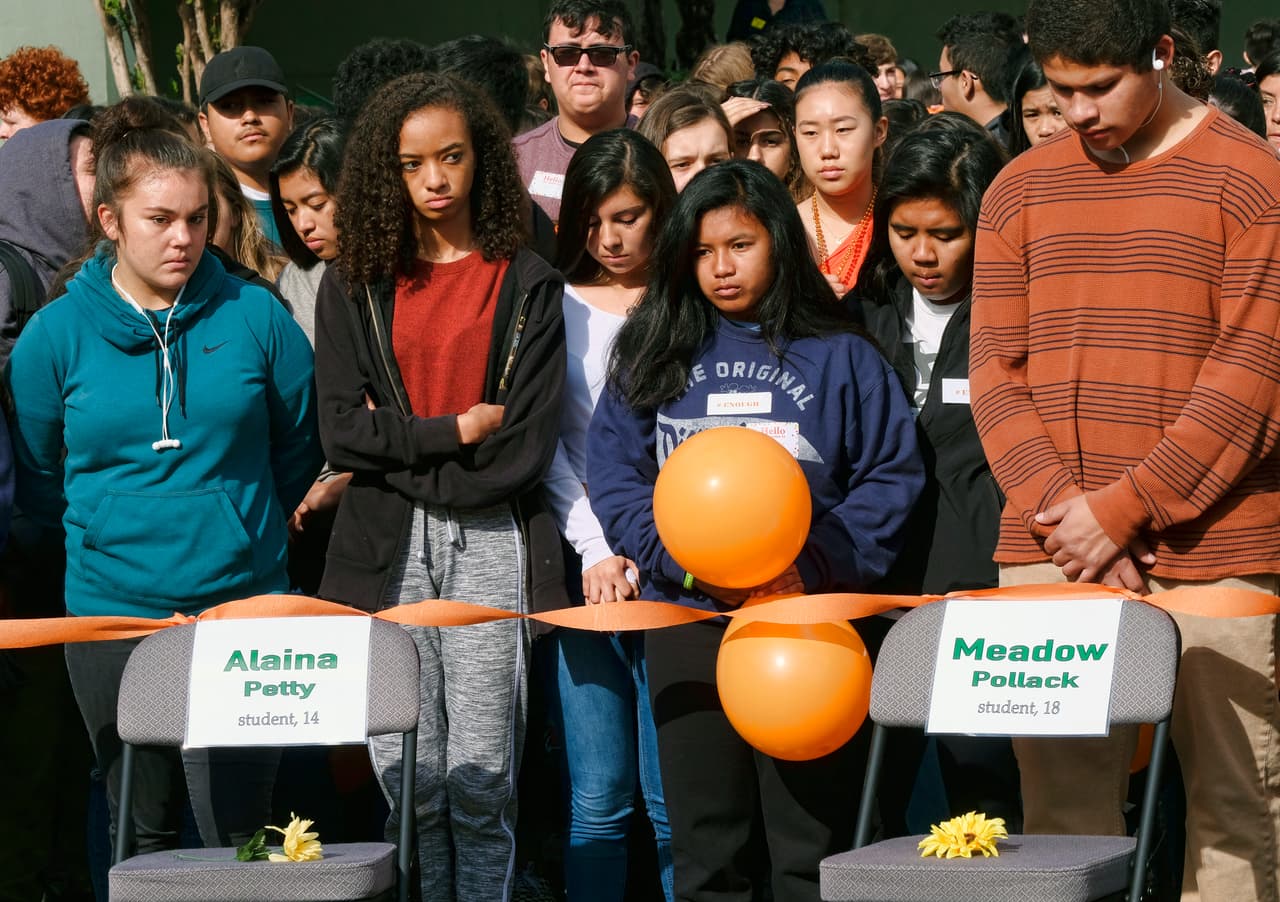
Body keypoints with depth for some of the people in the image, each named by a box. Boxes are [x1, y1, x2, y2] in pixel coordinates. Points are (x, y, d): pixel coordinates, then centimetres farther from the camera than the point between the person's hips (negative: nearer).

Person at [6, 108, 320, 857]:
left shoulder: (254, 317, -1)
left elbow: (300, 451, 11)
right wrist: (105, 540, 12)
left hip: (241, 605, -1)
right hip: (111, 612, 1)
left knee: (239, 831, -3)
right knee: (141, 835, 9)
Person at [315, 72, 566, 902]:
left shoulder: (527, 285, 4)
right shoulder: (353, 288, 10)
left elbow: (527, 446, -4)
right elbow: (343, 432, 0)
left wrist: (399, 451, -3)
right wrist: (455, 431, -7)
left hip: (492, 538, -1)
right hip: (387, 547, 1)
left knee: (482, 775, -3)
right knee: (406, 776, 0)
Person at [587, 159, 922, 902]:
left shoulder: (840, 357, 3)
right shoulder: (654, 356, 9)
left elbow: (892, 475, -1)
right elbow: (614, 474, 3)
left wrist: (815, 564, -14)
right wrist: (687, 562, -12)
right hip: (688, 620, 3)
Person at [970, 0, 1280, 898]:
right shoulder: (1020, 191, 12)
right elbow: (995, 371, 9)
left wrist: (1124, 507, -12)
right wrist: (1059, 506, -7)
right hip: (1052, 554, 4)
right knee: (1062, 812, 2)